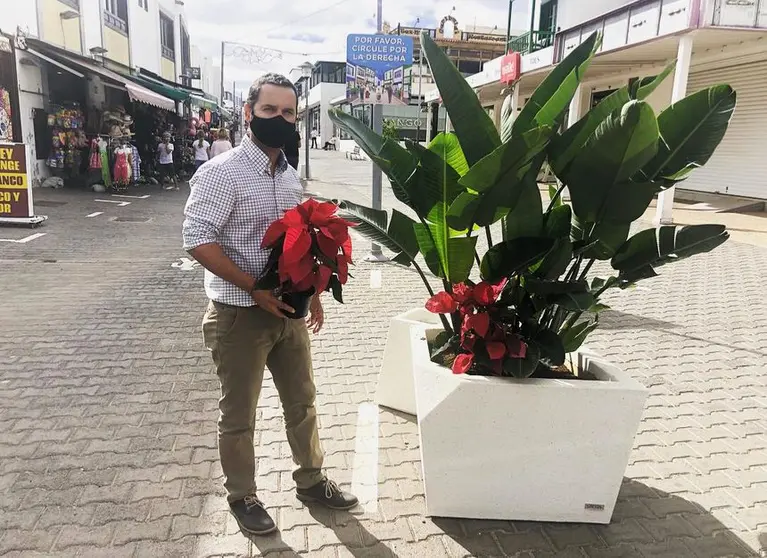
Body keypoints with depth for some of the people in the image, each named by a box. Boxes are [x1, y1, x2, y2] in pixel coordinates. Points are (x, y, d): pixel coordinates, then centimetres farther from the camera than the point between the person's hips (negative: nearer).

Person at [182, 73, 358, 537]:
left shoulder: (291, 176, 9)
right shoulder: (223, 172, -14)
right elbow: (198, 239, -20)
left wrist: (312, 293, 13)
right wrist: (255, 288, -24)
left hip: (289, 310, 7)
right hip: (240, 315, -7)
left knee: (302, 402, 18)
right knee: (239, 415, 10)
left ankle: (311, 480, 38)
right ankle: (242, 497, 31)